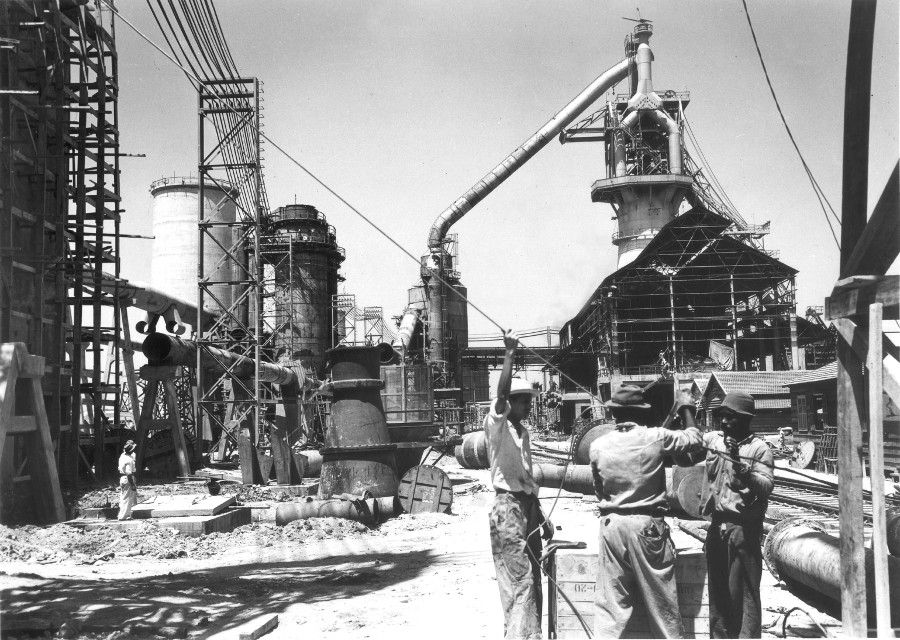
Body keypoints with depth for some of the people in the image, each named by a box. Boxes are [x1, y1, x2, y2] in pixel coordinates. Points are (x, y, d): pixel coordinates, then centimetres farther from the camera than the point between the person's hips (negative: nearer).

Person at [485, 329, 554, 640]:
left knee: (533, 580, 12)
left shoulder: (522, 431, 15)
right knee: (520, 580, -10)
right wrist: (510, 352, -28)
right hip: (508, 507, -8)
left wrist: (541, 516, 18)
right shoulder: (496, 424, -7)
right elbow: (501, 392, -27)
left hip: (527, 506, 8)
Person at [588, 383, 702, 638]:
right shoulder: (656, 437, -8)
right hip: (647, 525, -2)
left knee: (610, 602, 7)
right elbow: (694, 439, 9)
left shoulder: (598, 445, -2)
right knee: (661, 602, 10)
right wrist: (686, 408, 24)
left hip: (611, 524, 2)